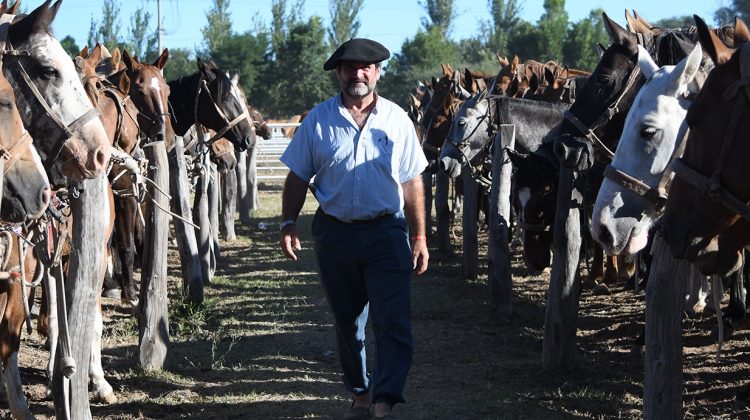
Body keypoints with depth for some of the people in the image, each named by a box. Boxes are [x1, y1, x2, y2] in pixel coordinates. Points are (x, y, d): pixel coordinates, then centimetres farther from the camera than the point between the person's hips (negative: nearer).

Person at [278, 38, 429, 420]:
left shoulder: (396, 120, 1)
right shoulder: (318, 120, 1)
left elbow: (412, 183, 3)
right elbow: (297, 178, 4)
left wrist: (419, 237, 1)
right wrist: (288, 225, -5)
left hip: (386, 233, -1)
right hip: (334, 234, 1)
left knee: (392, 322, -10)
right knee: (347, 322, 13)